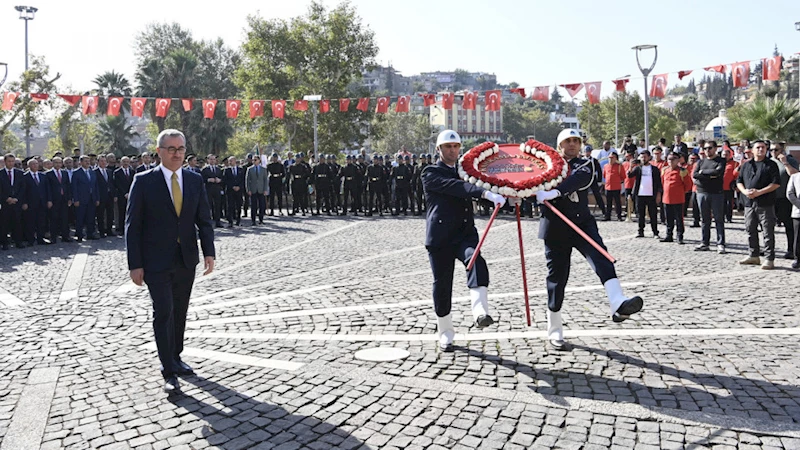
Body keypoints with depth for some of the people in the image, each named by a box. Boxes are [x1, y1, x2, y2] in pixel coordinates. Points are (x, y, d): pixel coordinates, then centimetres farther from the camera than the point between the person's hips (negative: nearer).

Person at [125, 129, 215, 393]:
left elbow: (204, 220, 6)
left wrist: (209, 252, -6)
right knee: (163, 313, -7)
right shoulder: (144, 181, -6)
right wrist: (135, 265, -11)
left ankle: (175, 358, 30)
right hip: (157, 262, -4)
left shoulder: (195, 180, 5)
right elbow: (133, 225, -6)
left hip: (186, 260, 4)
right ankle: (169, 373, -2)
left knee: (180, 312, 14)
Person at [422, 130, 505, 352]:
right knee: (442, 284, 3)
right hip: (440, 237, -3)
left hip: (465, 233, 3)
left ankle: (480, 312, -38)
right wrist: (486, 193, -33)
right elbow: (455, 187, -19)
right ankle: (445, 334, 20)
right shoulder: (431, 173, -2)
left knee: (476, 262, -28)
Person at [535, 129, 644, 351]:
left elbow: (575, 180, -15)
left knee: (601, 256, -25)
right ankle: (554, 331, 14)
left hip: (582, 222, 1)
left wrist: (554, 192, -34)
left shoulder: (584, 167, 7)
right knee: (557, 276, 2)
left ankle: (618, 304, -44)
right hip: (555, 227, 0)